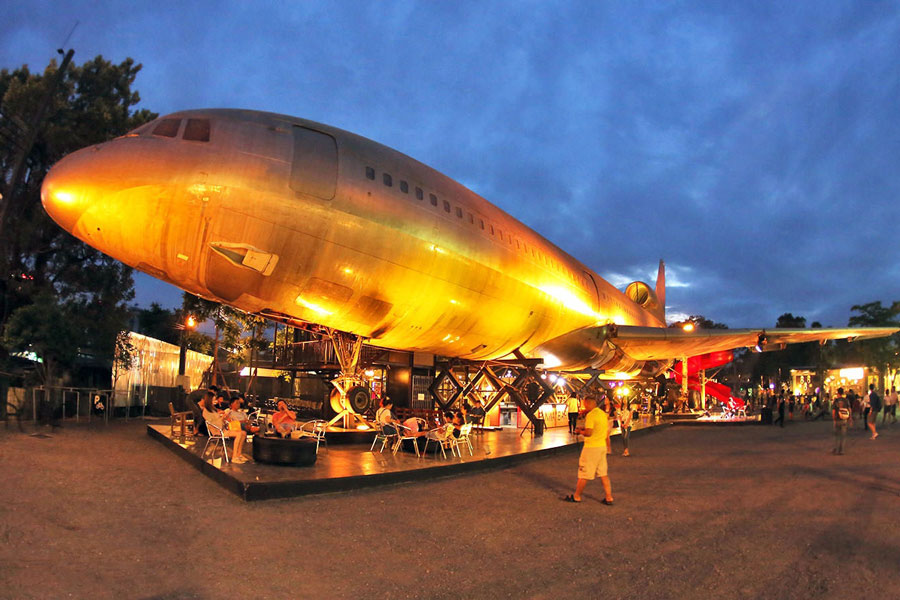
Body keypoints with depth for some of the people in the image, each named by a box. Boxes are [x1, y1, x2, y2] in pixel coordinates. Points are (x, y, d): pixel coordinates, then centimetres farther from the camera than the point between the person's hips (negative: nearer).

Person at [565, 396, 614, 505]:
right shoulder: (603, 413, 11)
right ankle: (609, 498, 11)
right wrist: (585, 428, 14)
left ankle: (576, 497, 14)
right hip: (602, 446, 8)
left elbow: (588, 433, -24)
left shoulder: (591, 415, -18)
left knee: (584, 473, 3)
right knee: (603, 473, 12)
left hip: (591, 447, -8)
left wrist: (579, 431, -6)